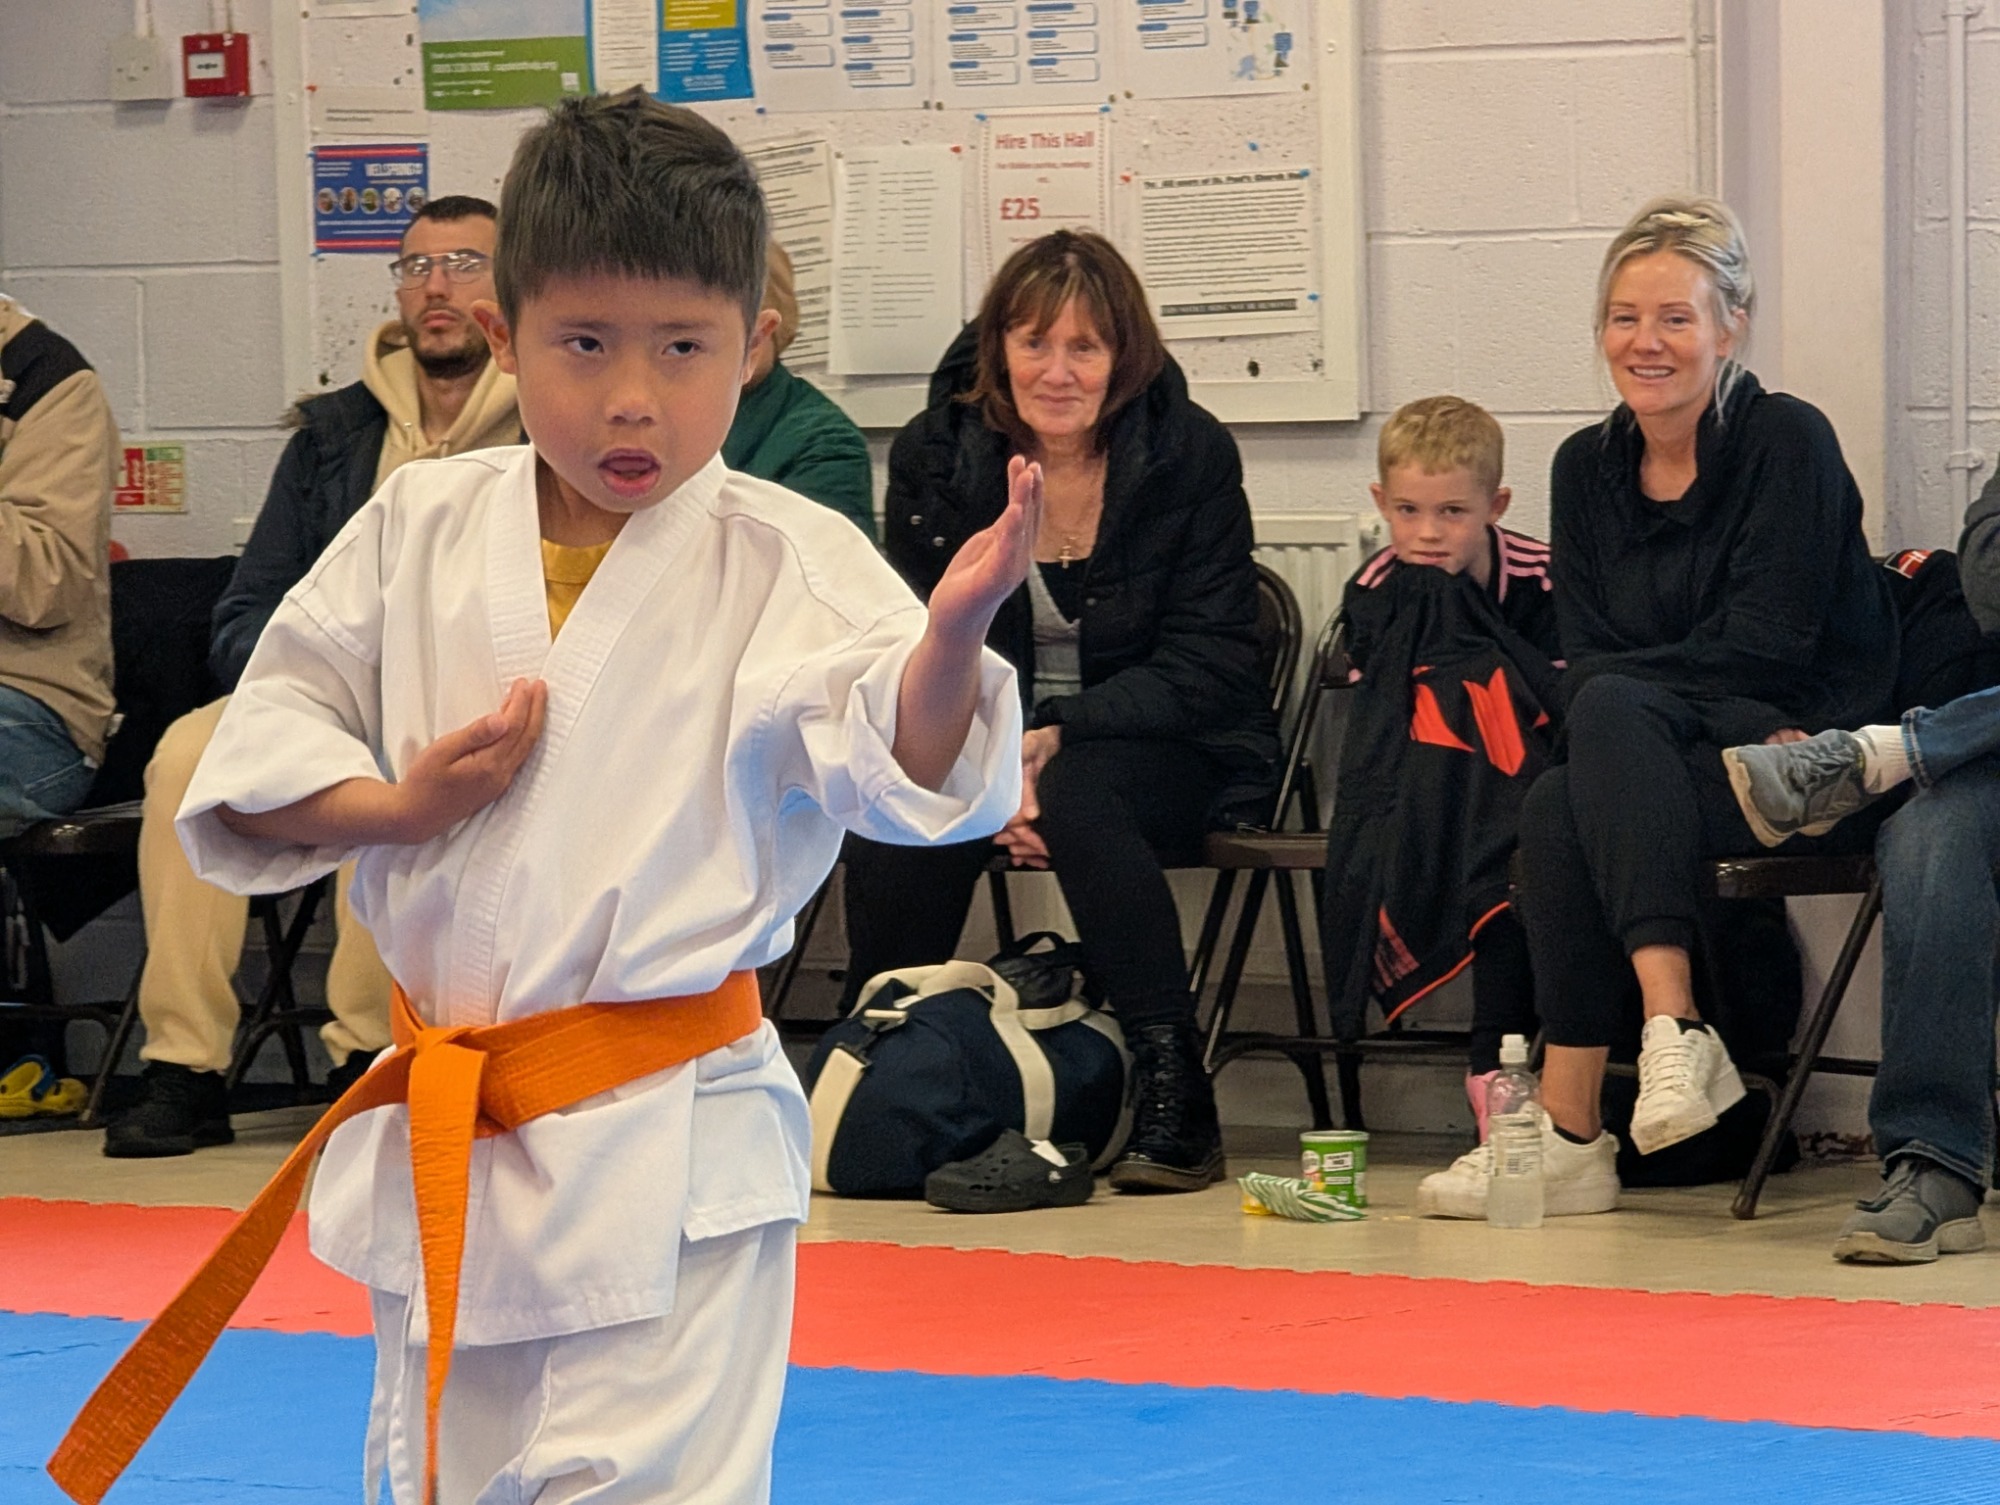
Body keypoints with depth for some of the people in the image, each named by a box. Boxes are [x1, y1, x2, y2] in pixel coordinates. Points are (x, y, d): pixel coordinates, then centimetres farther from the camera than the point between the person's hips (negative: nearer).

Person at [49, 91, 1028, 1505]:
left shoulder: (784, 563, -10)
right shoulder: (422, 532, 1)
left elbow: (905, 767, -23)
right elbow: (252, 763, 6)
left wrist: (952, 635, -43)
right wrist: (393, 806, -13)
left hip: (671, 1151, -5)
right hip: (441, 1135, 5)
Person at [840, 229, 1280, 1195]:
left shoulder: (1190, 455, -6)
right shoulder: (933, 457, -1)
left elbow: (1206, 666, -9)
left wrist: (1057, 738, -23)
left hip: (1158, 747, -2)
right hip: (980, 743, 2)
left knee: (1077, 797, -36)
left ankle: (1175, 1102, -31)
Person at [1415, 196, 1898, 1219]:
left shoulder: (1787, 442, -6)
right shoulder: (1587, 467, 10)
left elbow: (1767, 646, -12)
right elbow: (1583, 661, 3)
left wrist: (1617, 687, -10)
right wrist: (1715, 716, -14)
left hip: (1811, 758, -5)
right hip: (1655, 758, 5)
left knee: (1608, 712, -33)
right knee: (1553, 810, -30)